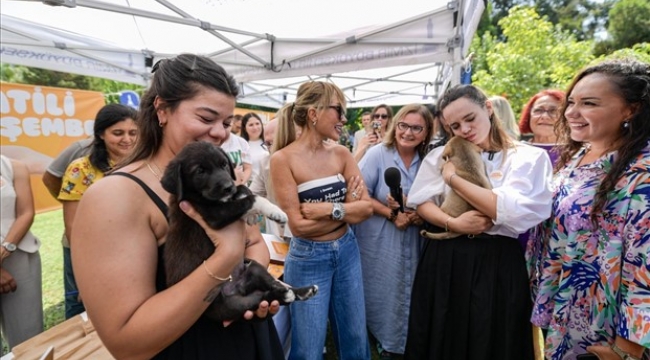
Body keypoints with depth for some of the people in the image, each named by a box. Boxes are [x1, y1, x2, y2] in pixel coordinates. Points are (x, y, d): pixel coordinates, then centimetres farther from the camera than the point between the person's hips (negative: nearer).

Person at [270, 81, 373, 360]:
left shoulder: (341, 154, -1)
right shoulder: (283, 159, -16)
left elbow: (367, 208, -5)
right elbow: (298, 225, -19)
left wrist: (328, 208, -20)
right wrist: (348, 206, -12)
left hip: (347, 252, 5)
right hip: (308, 259, -4)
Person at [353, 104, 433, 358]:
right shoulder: (377, 154, -12)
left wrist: (421, 215, -12)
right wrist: (391, 214, -20)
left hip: (412, 243, 4)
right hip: (379, 242, -4)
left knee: (407, 292, 14)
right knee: (381, 292, 9)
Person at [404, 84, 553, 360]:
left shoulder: (528, 157, -4)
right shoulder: (441, 155, 6)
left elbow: (512, 211, -17)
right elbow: (419, 202, 0)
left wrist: (453, 177, -12)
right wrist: (452, 223, -18)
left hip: (496, 262, -2)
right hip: (443, 260, 3)